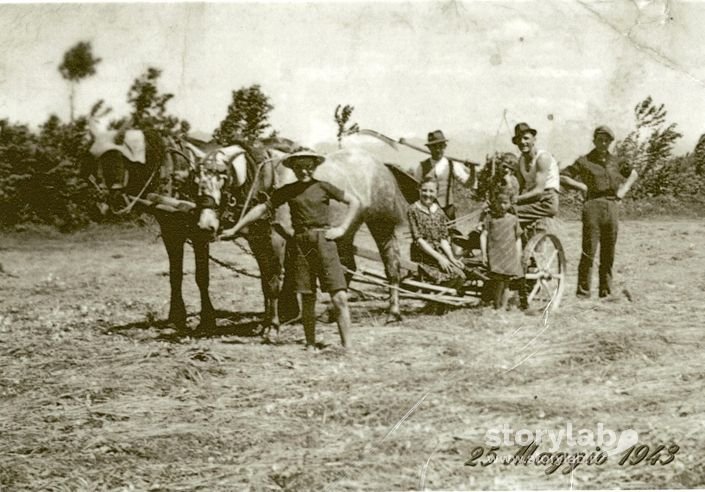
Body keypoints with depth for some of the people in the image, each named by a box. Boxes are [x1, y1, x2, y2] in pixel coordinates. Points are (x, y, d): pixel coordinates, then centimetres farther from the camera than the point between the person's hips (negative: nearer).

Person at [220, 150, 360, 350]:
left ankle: (347, 347, -5)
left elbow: (354, 202, 8)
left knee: (340, 298, -8)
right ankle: (310, 346, 15)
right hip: (301, 244, 2)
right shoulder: (287, 191, 9)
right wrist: (235, 229, 6)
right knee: (308, 299, 6)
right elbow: (262, 209, 9)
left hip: (324, 242, -2)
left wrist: (342, 228, -1)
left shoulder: (323, 187, 4)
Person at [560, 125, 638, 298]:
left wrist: (623, 190, 14)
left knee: (609, 252, 7)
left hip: (612, 207, 4)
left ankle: (606, 290, 14)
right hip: (593, 205, -4)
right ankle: (583, 290, -7)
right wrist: (583, 187, -7)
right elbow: (563, 177, 1)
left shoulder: (615, 161, 13)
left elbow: (633, 174, 29)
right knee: (589, 251, -10)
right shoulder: (584, 161, 2)